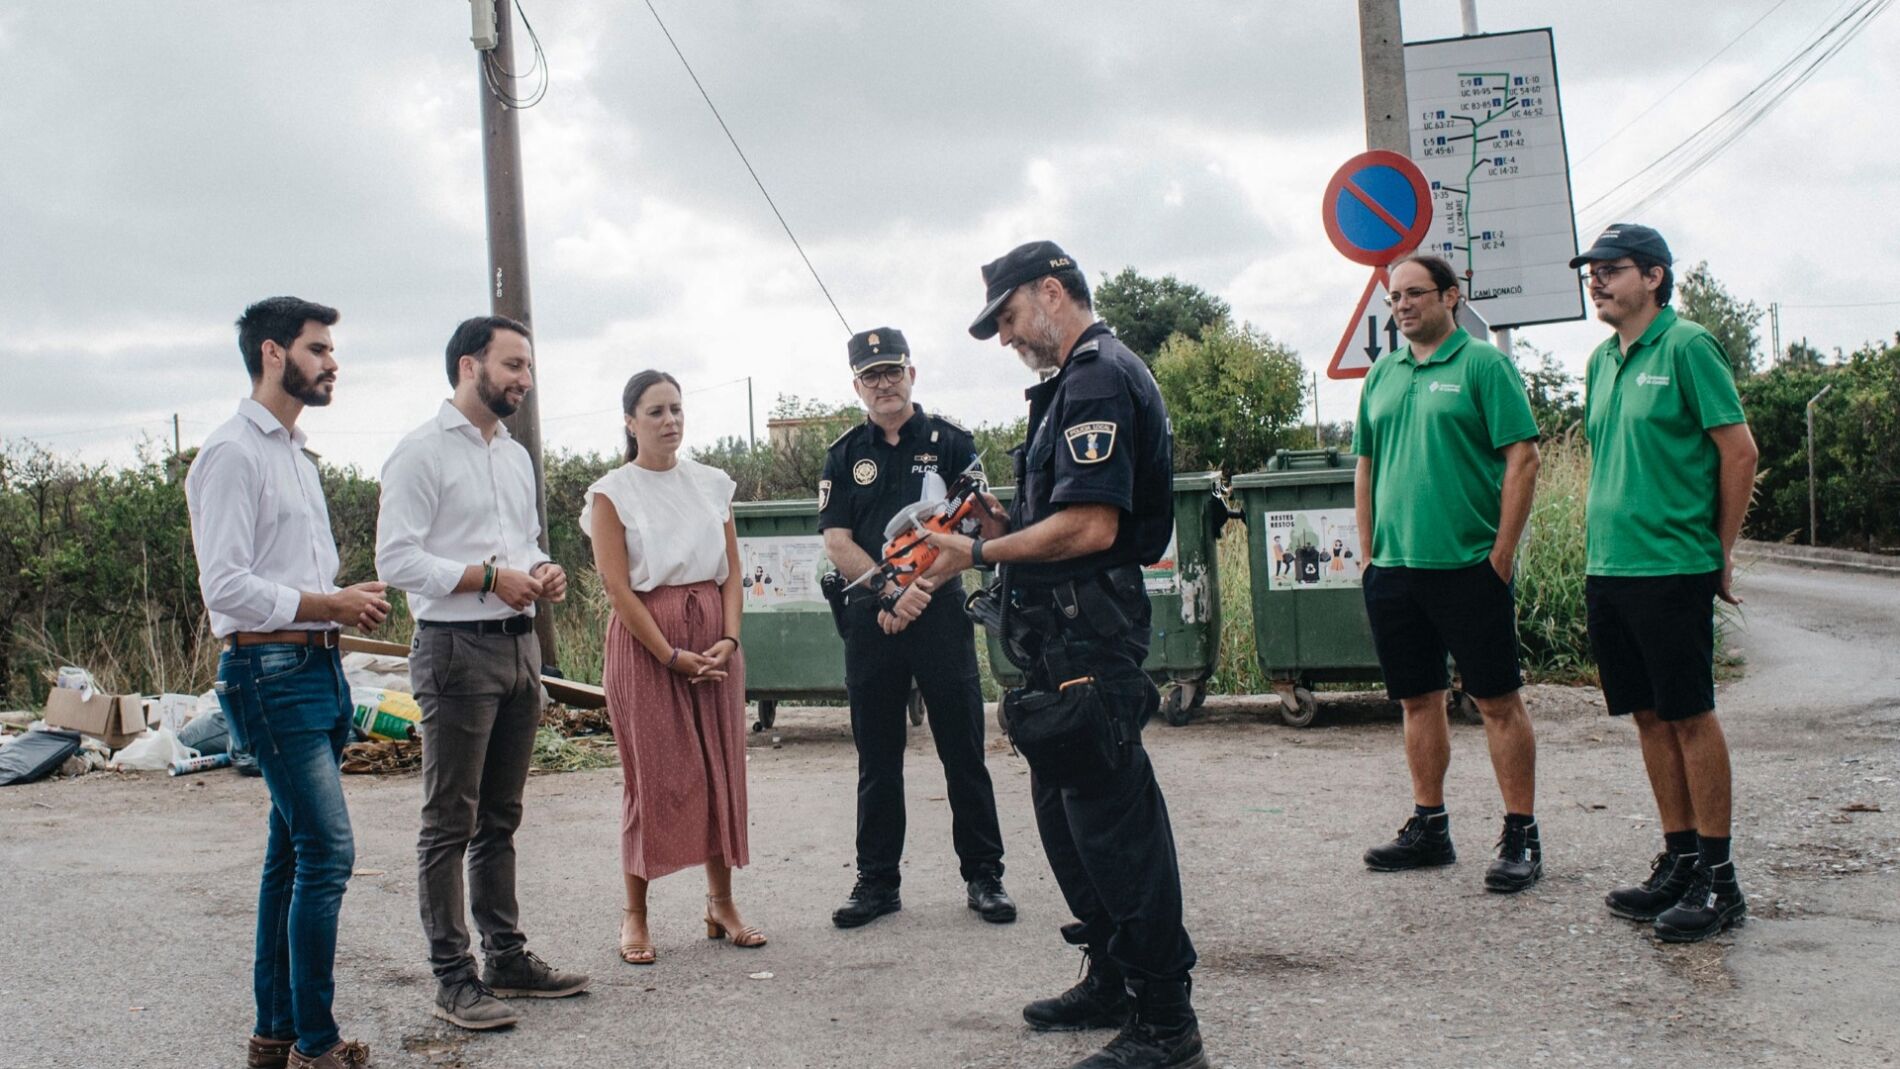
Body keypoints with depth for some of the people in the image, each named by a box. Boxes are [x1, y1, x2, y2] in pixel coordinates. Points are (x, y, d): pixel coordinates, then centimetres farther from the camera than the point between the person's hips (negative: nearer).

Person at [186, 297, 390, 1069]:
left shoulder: (296, 455, 19)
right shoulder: (233, 453, -11)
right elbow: (226, 586, -18)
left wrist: (347, 605, 6)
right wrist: (329, 605, -15)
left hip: (318, 665, 9)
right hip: (271, 671, -9)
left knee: (293, 853, 12)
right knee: (327, 852, -11)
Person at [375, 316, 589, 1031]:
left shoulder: (516, 455, 16)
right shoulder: (422, 452, -8)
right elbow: (396, 561, -15)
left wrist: (543, 572, 3)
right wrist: (490, 577, -19)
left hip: (519, 644, 8)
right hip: (456, 648, -8)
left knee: (501, 818, 15)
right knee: (450, 823, -2)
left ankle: (507, 956, 23)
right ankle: (452, 978, 3)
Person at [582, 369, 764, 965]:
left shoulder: (711, 485, 9)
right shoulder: (612, 493, -3)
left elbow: (732, 570, 8)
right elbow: (617, 587, -9)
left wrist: (727, 639, -7)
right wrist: (672, 656, -14)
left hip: (713, 638, 4)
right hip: (645, 641, -4)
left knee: (720, 768, 5)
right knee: (653, 774, -2)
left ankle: (721, 903, 15)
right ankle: (635, 914, 8)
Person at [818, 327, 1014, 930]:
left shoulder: (951, 443, 4)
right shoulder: (845, 457, 10)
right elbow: (837, 544, 2)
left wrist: (918, 589, -11)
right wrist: (892, 589, -12)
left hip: (940, 612, -2)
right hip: (870, 620, 2)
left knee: (963, 753, 1)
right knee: (877, 760, 8)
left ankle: (984, 876, 10)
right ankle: (877, 881, 16)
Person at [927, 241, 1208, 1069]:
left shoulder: (1097, 377, -14)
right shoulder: (1085, 376, 19)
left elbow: (1089, 528, -23)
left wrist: (980, 553, -14)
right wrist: (1002, 528, 9)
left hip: (1090, 635, -11)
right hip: (1070, 632, 11)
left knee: (1113, 817, -7)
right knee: (1066, 809, 17)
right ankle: (1111, 984, 29)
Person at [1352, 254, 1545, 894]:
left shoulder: (1483, 364, -5)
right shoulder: (1381, 376, 14)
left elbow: (1522, 459, -10)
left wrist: (1501, 555, -13)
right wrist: (1369, 553, 11)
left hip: (1469, 567, -6)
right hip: (1394, 570, 6)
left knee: (1498, 701, 0)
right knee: (1418, 699, 13)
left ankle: (1521, 838, 6)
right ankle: (1429, 827, 23)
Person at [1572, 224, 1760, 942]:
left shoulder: (1687, 346, -8)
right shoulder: (1603, 360, 14)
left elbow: (1739, 449, -9)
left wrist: (1721, 552, -5)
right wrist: (1601, 538, 16)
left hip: (1673, 568, -7)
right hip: (1607, 569, 7)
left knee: (1691, 716, -2)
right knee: (1650, 716, 11)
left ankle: (1717, 878, 6)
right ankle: (1679, 861, 21)